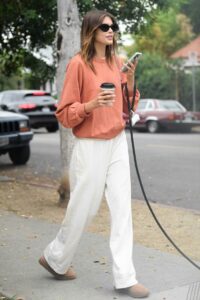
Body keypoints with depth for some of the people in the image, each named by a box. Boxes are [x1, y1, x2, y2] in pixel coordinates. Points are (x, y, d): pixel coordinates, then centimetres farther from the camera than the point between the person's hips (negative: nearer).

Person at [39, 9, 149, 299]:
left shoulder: (117, 62, 8)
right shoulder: (78, 63, -11)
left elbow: (127, 107, 13)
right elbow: (64, 114, -11)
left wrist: (130, 81, -4)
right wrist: (92, 104, -27)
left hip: (118, 143, 6)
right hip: (90, 146, -6)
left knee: (122, 208, 2)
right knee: (83, 209, 5)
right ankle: (55, 258, 30)